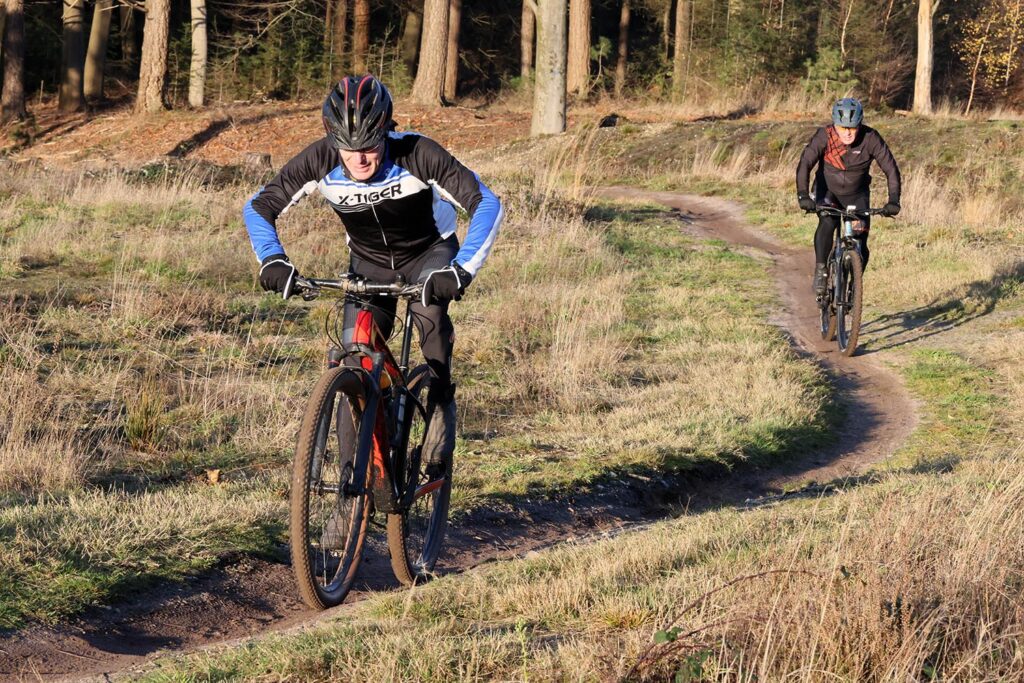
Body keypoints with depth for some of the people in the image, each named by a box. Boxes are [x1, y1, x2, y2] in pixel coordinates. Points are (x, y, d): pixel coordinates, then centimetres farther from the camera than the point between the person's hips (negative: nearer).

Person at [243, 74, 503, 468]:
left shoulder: (416, 154, -33)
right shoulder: (320, 160, -28)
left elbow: (486, 205, -34)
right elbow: (259, 208, -17)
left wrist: (462, 270, -46)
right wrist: (273, 260, -35)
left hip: (429, 251, -2)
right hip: (369, 262, 2)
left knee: (429, 309, -34)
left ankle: (441, 402, -13)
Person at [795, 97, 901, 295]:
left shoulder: (871, 139, -23)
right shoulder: (824, 136, -24)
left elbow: (891, 170, -21)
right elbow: (804, 164, -29)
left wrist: (893, 201, -33)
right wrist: (803, 196, -43)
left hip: (857, 195, 1)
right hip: (827, 190, -1)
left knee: (860, 243, -7)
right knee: (827, 223, -31)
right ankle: (820, 272, -23)